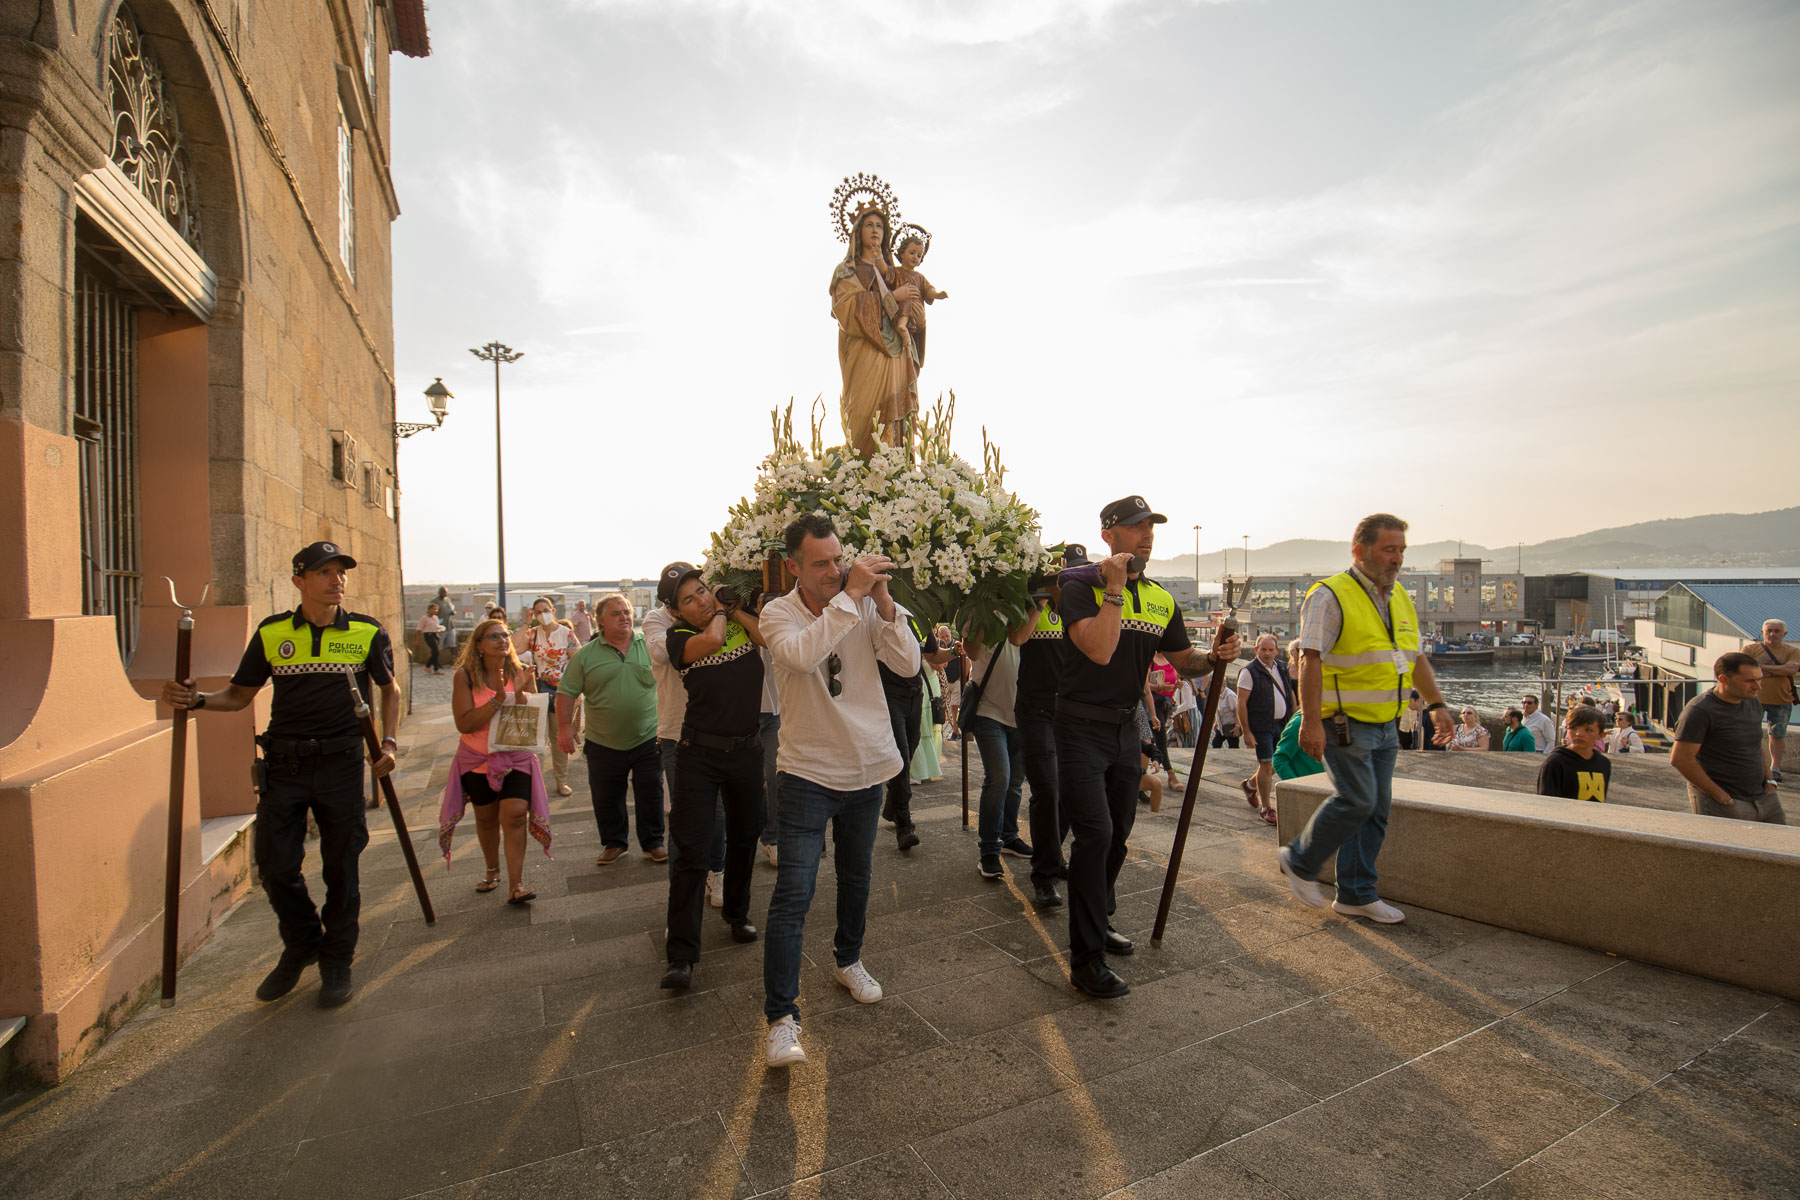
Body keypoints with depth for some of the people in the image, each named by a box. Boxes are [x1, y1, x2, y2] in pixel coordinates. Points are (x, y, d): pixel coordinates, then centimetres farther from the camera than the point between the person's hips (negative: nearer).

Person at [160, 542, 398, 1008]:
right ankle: (301, 945, 33)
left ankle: (337, 960, 25)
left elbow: (390, 689, 12)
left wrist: (388, 743, 2)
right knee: (275, 867, 5)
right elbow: (240, 695, 12)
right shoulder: (271, 633, 4)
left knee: (341, 868, 6)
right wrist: (197, 700, -8)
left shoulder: (367, 633, 1)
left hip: (341, 764, -1)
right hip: (283, 764, 2)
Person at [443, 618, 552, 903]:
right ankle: (492, 870, 38)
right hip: (477, 758, 1)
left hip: (516, 756, 0)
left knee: (515, 814, -13)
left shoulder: (522, 673, -6)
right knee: (486, 817, 15)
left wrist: (519, 693, -24)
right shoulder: (465, 676, -10)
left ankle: (515, 884, -7)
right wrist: (497, 699, -27)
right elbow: (464, 724, -17)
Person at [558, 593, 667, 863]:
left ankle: (653, 842, 26)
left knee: (651, 795, 9)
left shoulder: (649, 646, 0)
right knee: (606, 799, 12)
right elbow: (567, 692, 1)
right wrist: (564, 726, -8)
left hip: (647, 739, 0)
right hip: (603, 743, 0)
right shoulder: (586, 655, -1)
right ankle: (613, 843, 31)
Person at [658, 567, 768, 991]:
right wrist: (719, 613, -7)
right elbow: (711, 640, -26)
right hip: (700, 753, -3)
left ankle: (737, 913, 40)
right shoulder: (679, 636, -6)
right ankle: (681, 955, 1)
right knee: (693, 852, -7)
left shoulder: (742, 618, 3)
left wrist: (734, 608, -8)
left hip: (747, 749, 4)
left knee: (744, 838, 18)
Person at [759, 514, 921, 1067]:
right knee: (793, 893, -7)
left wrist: (882, 601, -20)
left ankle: (848, 960, 45)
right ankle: (782, 1016, 7)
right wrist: (851, 596, -31)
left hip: (866, 768, 4)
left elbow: (909, 665, -10)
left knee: (857, 878, 21)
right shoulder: (778, 612, -11)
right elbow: (801, 654, -33)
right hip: (807, 772, -4)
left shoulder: (866, 606, -2)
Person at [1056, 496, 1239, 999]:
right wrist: (1115, 588, -23)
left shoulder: (1161, 600, 8)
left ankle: (1099, 920, 38)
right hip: (1082, 726, -7)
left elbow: (1183, 659, 16)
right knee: (1094, 833, -15)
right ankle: (1087, 959, -6)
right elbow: (1100, 650, -25)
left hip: (1125, 727, 7)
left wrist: (1214, 658, -4)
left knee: (1117, 834, 17)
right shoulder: (1080, 584, -12)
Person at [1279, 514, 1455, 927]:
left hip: (1385, 725, 8)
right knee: (1356, 801, -11)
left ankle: (1356, 895, 19)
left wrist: (1436, 704, 15)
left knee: (1376, 808, 9)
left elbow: (1416, 657, 23)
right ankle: (1300, 861, 10)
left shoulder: (1400, 599, 14)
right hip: (1345, 722, -8)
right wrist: (1311, 722, -25)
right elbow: (1310, 660, -19)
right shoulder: (1331, 596, -12)